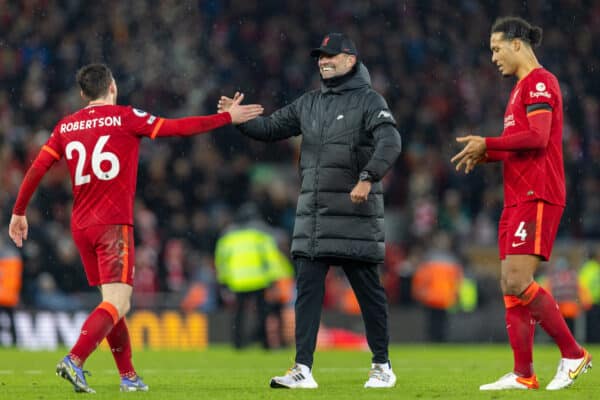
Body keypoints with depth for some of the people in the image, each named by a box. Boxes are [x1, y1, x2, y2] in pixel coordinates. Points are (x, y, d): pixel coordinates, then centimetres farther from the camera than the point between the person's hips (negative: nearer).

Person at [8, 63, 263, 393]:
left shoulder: (66, 127, 9)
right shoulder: (125, 117, -3)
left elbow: (36, 170, 7)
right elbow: (179, 128, -3)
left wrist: (19, 212, 18)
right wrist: (228, 118, 6)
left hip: (80, 226, 6)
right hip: (113, 223, -6)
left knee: (113, 303, 16)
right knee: (118, 303, -11)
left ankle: (128, 376, 16)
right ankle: (73, 362, -29)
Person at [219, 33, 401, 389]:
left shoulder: (368, 101, -3)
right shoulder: (309, 104, 15)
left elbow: (390, 143, -15)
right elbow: (271, 128, 15)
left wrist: (368, 178, -29)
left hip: (355, 213, -6)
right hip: (312, 214, 6)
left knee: (368, 289, 2)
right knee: (308, 290, 0)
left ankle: (382, 366, 12)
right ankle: (303, 369, -1)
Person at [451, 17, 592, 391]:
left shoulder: (539, 82, -8)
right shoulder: (522, 87, 22)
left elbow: (537, 137, -20)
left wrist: (487, 144, -12)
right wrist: (485, 155, 13)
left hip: (537, 198, -10)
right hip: (518, 198, 10)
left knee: (518, 281, -17)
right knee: (510, 286, 5)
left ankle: (573, 353, -9)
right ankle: (523, 375, 5)